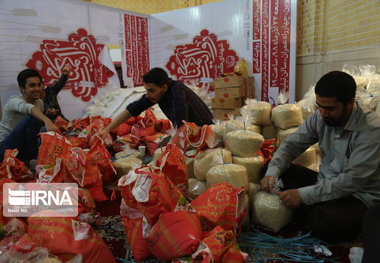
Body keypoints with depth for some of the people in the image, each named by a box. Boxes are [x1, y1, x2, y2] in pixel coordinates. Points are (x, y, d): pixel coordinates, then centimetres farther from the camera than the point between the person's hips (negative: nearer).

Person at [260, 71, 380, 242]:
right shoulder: (320, 118, -5)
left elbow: (353, 180, -27)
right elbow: (291, 145, -1)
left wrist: (303, 195, -30)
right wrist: (271, 174, -19)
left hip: (358, 195, -5)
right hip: (325, 182, 6)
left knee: (333, 223, -38)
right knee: (274, 170, -8)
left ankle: (297, 215, -7)